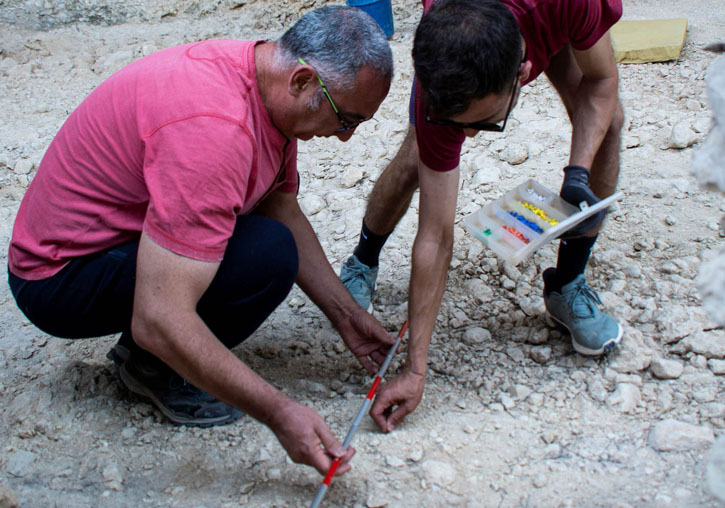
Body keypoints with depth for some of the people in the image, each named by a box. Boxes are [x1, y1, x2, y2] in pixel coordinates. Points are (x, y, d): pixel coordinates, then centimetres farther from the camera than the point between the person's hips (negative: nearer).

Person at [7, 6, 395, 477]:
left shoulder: (271, 86, -3)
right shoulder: (213, 127, -34)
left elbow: (285, 215, 11)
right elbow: (159, 322, -36)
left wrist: (347, 315, 8)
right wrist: (279, 413, -32)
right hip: (60, 278, -9)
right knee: (267, 255, -27)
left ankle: (143, 348, 9)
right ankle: (151, 367, -1)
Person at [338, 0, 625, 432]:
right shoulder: (439, 98, -41)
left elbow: (601, 79, -22)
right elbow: (435, 239, -35)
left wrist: (578, 173, -38)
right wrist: (415, 370, -33)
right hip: (449, 48, -1)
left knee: (607, 121, -21)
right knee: (416, 158, -18)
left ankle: (568, 285, -2)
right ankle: (362, 264, 14)